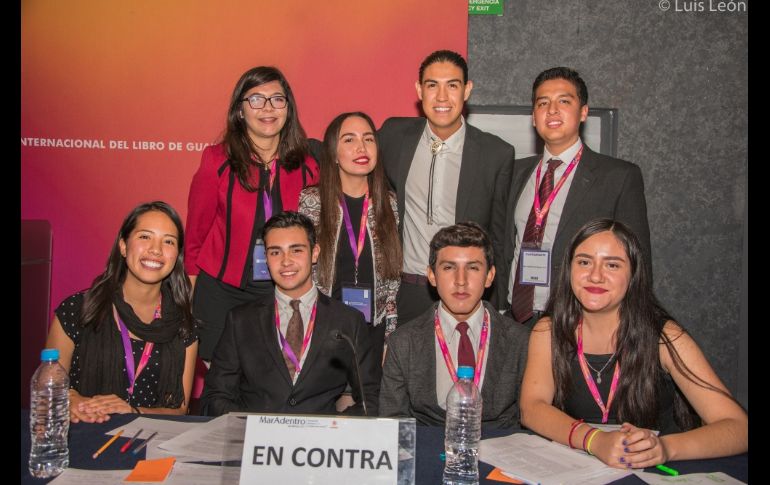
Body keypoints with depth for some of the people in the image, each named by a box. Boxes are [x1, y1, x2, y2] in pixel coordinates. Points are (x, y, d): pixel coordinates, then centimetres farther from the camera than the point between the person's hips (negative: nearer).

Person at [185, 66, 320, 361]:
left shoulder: (307, 168, -1)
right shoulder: (218, 160, -6)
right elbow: (196, 234, 0)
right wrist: (190, 300, 1)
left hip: (285, 292, 2)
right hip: (223, 292, -1)